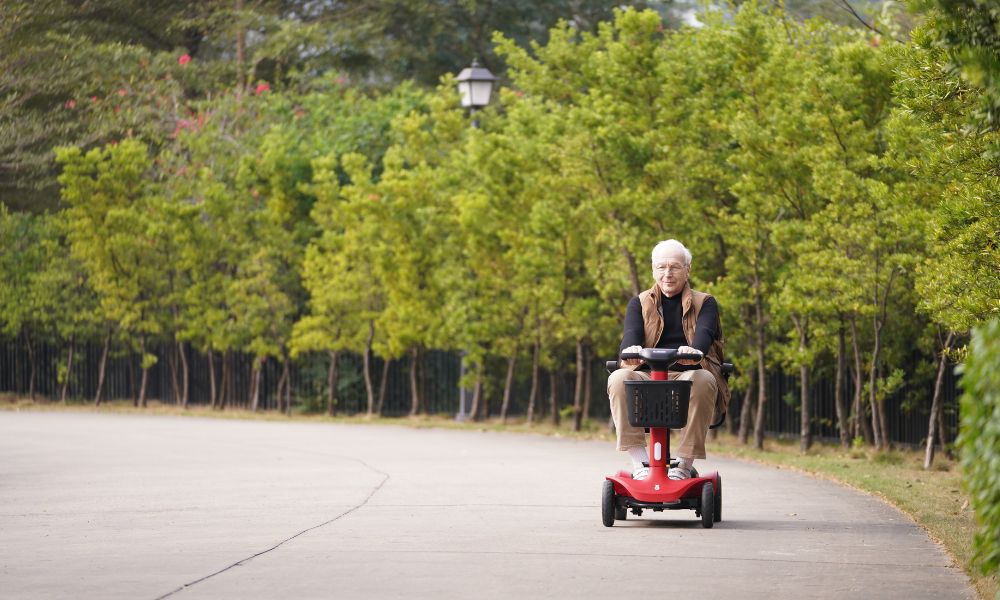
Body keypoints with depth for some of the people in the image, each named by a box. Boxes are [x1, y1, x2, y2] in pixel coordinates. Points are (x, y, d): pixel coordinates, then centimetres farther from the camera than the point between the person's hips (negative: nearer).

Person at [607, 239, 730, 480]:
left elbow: (704, 331, -9)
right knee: (618, 379, -31)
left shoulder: (704, 303, 14)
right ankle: (639, 460, -33)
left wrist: (695, 351, -36)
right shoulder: (640, 304, 19)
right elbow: (631, 333, -3)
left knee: (702, 380, -36)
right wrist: (630, 350, -31)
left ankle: (685, 463, -33)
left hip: (688, 376, -1)